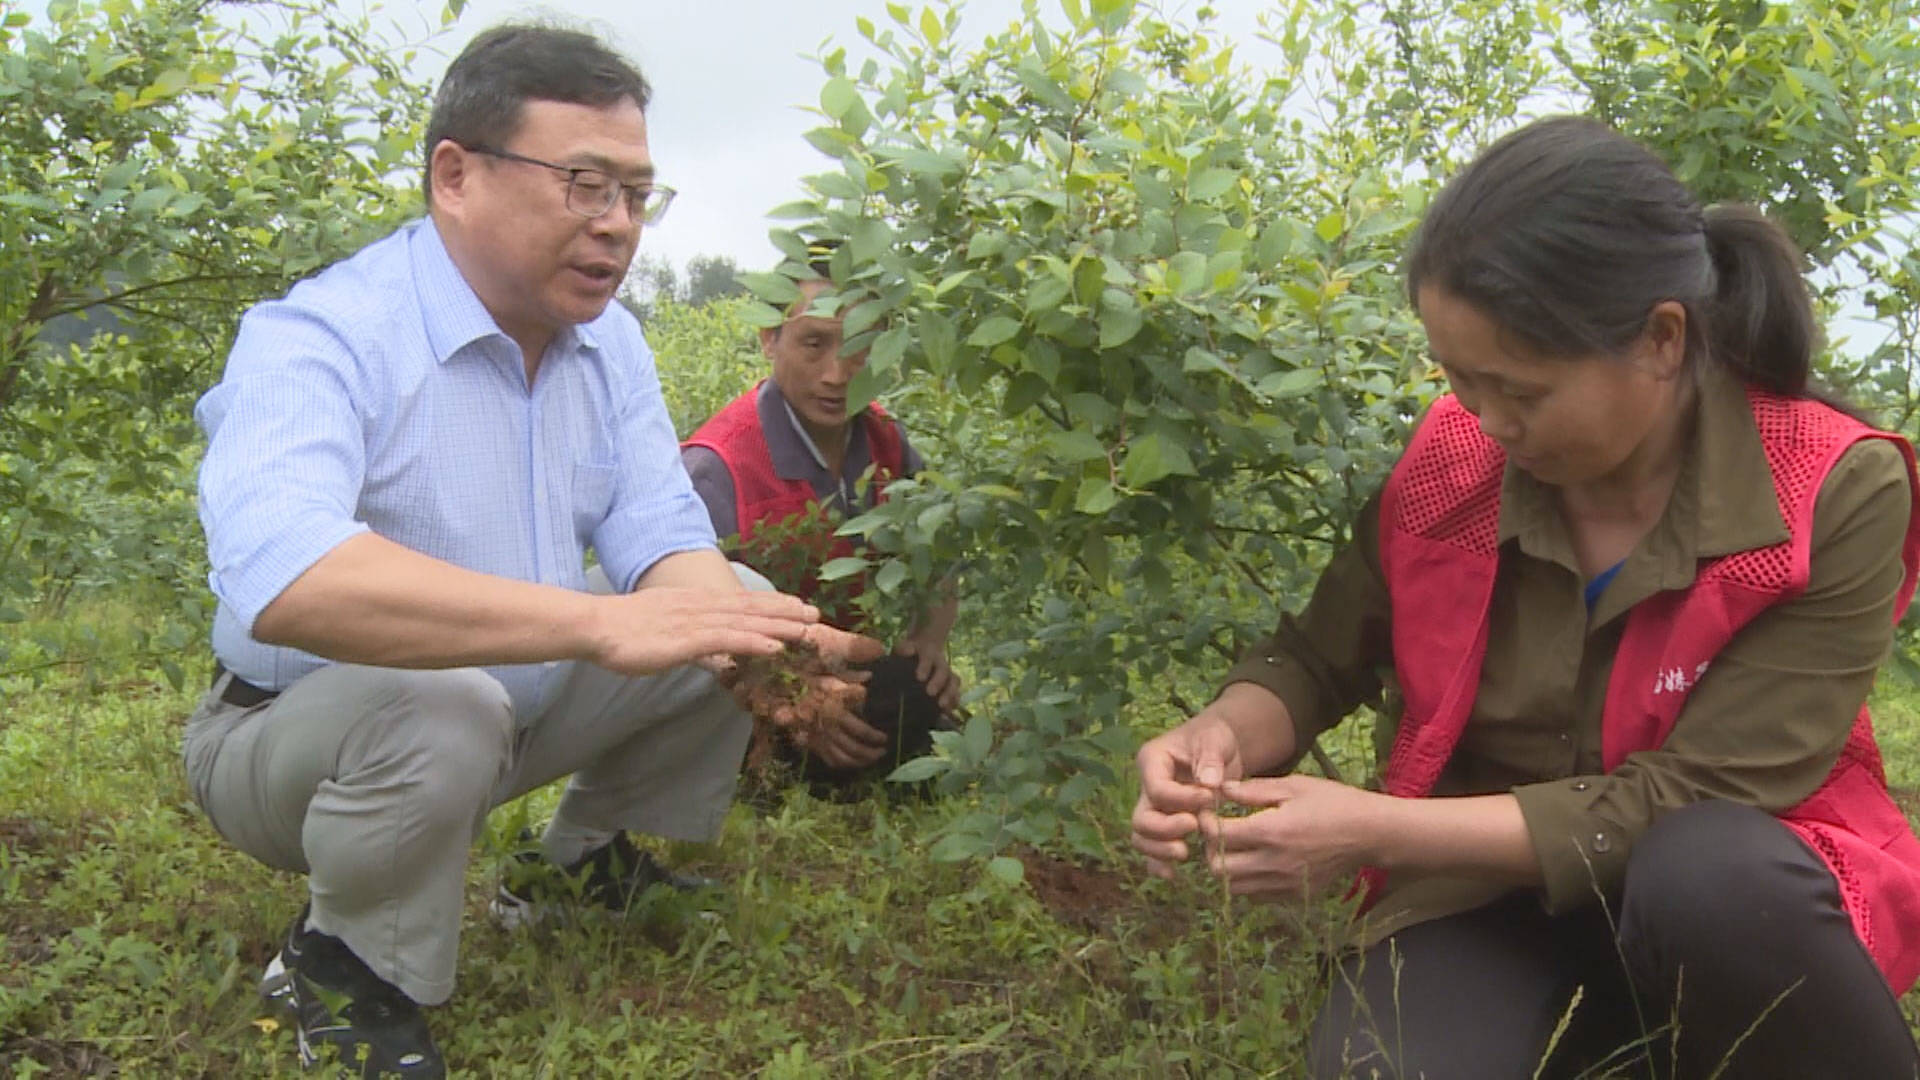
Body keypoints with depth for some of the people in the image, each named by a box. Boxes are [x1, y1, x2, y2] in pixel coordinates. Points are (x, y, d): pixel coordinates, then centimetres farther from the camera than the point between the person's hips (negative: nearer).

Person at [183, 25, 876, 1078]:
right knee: (440, 708, -38)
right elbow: (279, 576, -44)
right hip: (298, 732, -7)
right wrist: (601, 622, -52)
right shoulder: (318, 341, -26)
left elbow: (660, 531, -6)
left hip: (522, 703, 7)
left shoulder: (607, 339, -1)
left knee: (744, 600, -2)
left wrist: (744, 635, -30)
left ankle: (588, 862, 17)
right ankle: (342, 966, -8)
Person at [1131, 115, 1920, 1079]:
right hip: (1492, 888, 3)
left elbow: (1678, 803, -22)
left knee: (1706, 875, -37)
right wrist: (1224, 737, -19)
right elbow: (1316, 658, 4)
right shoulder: (1453, 459, -10)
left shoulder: (1833, 497, -20)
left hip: (1737, 888, -2)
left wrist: (1379, 832, -28)